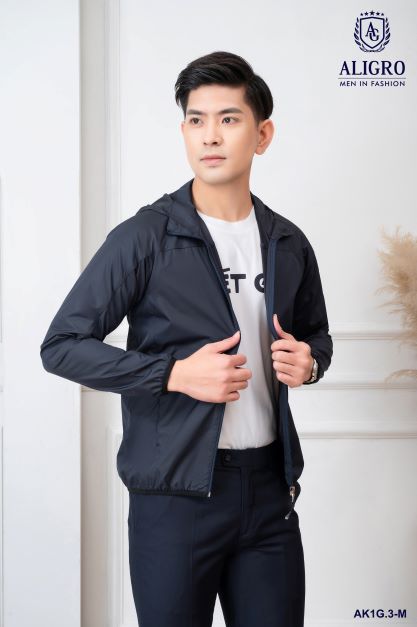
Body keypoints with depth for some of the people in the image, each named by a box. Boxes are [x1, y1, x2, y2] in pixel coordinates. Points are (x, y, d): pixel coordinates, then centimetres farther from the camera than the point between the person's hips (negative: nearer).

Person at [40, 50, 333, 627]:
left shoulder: (289, 244, 7)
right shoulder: (145, 238, -8)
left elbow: (317, 335, 23)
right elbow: (62, 346, -10)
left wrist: (309, 362, -2)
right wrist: (176, 373, -18)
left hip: (269, 482, 5)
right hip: (177, 491, -4)